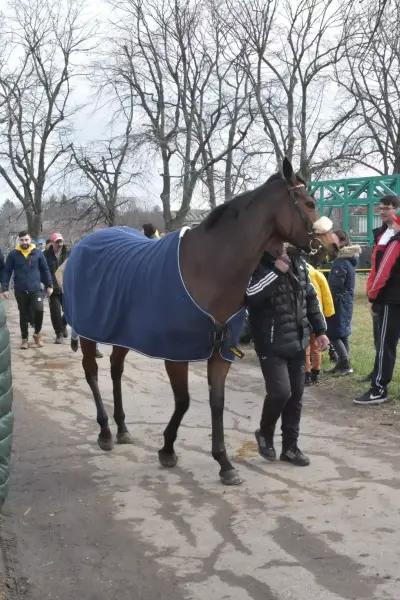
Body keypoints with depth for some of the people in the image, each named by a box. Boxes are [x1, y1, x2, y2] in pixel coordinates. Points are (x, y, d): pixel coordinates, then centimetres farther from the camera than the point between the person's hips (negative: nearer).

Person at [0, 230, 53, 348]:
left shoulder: (37, 253, 2)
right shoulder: (13, 254, 0)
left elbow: (45, 270, 7)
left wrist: (49, 285, 5)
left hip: (36, 289, -1)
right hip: (20, 291, 1)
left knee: (39, 310, -17)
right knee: (24, 315, 9)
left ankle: (37, 333, 6)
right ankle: (24, 339, 22)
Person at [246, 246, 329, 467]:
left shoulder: (297, 261, 7)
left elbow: (310, 296, 16)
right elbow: (249, 296, -28)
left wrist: (320, 330, 13)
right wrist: (276, 271, -28)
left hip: (297, 341, 7)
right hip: (271, 343, -6)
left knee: (296, 394, 9)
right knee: (280, 392, -12)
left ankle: (290, 447, 21)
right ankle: (265, 433, 17)